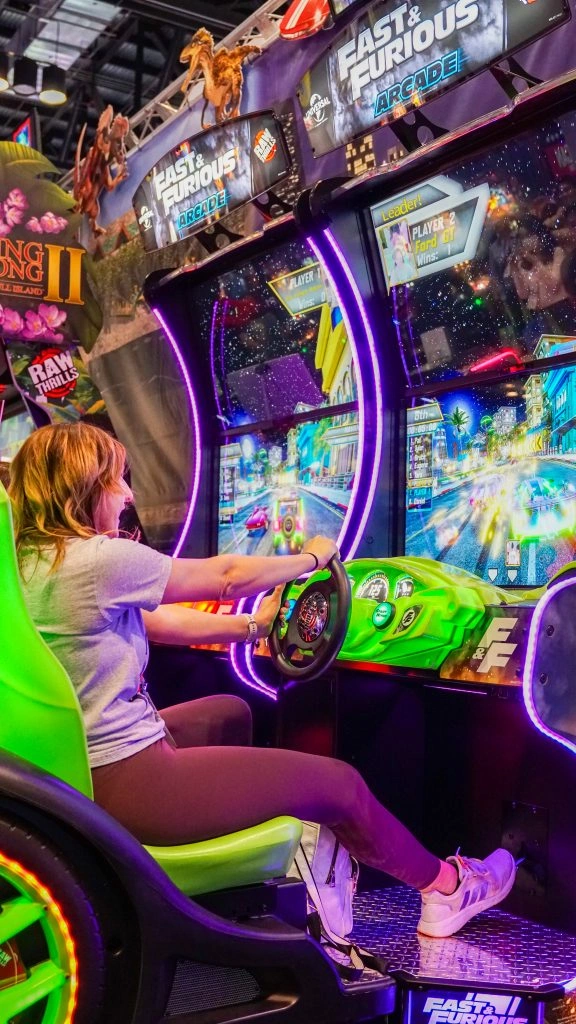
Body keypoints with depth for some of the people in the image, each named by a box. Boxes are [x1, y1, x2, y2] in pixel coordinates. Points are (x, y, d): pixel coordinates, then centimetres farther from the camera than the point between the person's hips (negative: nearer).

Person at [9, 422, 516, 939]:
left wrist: (254, 626, 19)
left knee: (229, 713, 32)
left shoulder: (37, 562, 6)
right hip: (124, 785, -10)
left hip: (84, 769, 10)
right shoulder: (97, 559, -22)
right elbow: (226, 577, -11)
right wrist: (311, 557, 7)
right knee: (339, 783, 2)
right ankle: (448, 886, 25)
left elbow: (161, 622, 13)